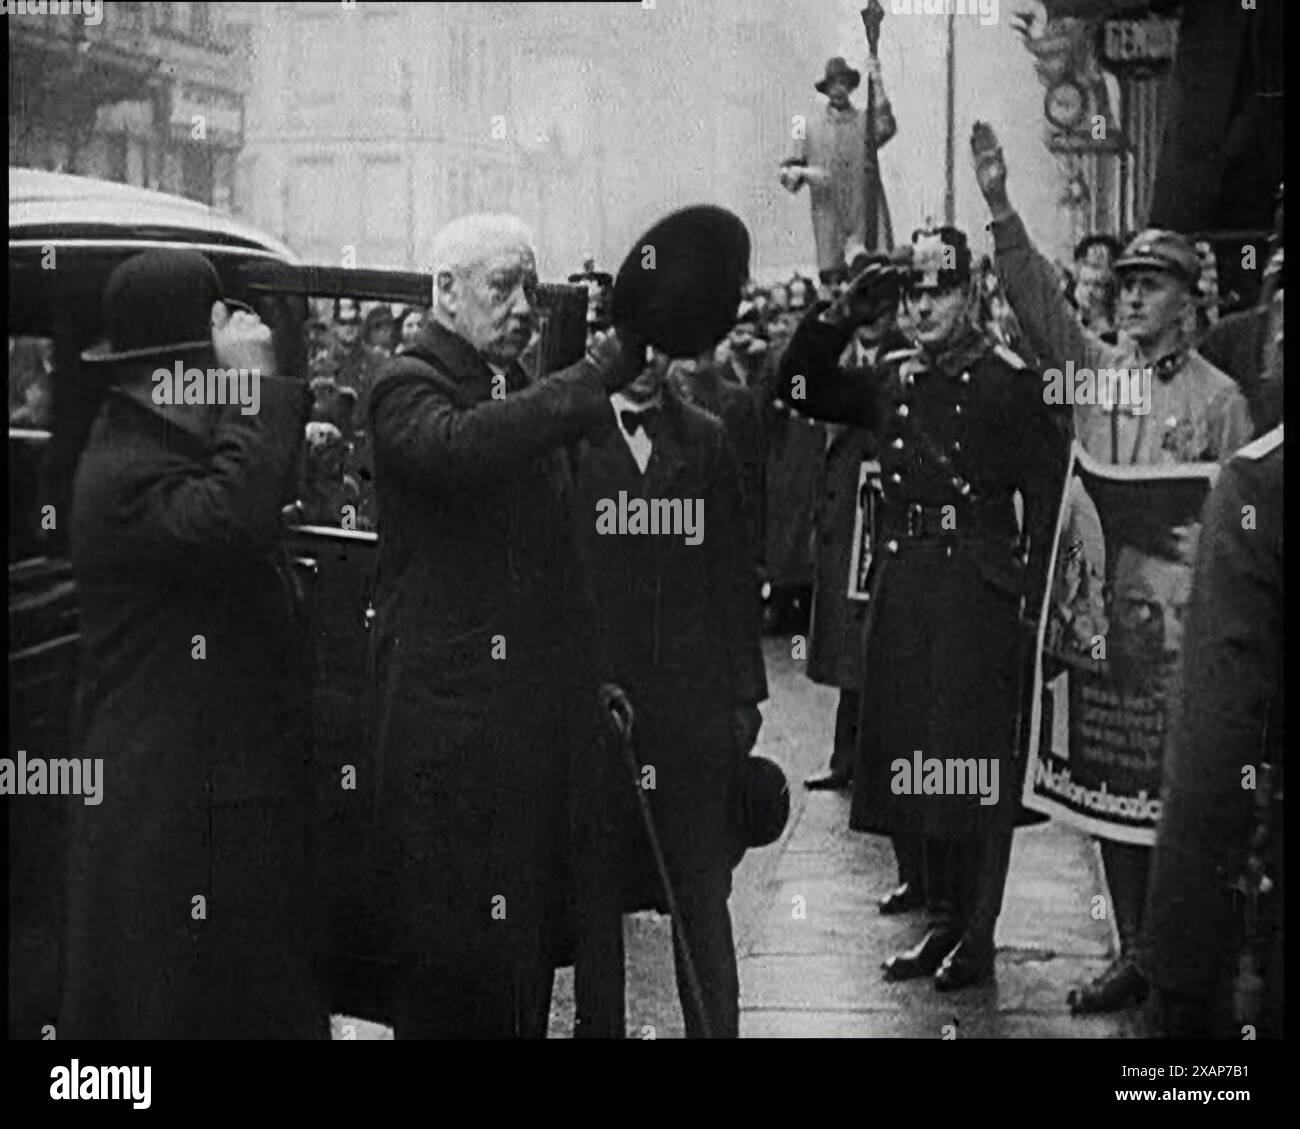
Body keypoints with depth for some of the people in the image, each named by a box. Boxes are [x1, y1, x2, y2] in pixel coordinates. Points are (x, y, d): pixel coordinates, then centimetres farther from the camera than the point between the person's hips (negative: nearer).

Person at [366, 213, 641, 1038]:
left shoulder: (529, 399, 20)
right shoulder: (408, 388, -6)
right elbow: (458, 445, -31)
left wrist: (591, 679, 19)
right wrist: (603, 372, -32)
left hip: (542, 719, 8)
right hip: (449, 723, -8)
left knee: (532, 940, 9)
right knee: (452, 956, -5)